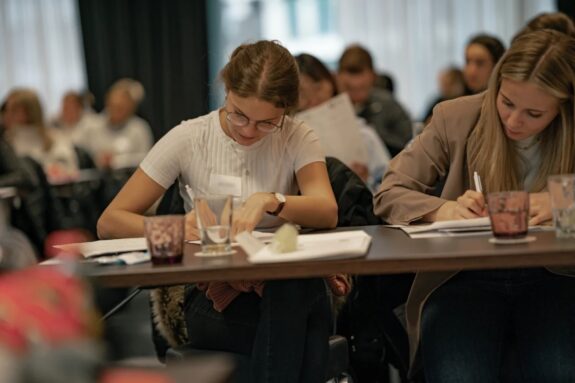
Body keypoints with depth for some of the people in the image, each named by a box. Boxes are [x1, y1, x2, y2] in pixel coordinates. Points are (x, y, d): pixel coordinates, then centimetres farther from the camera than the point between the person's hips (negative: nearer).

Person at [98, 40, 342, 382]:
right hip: (213, 296, -2)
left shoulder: (297, 138, 1)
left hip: (294, 290, 2)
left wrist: (269, 201, -37)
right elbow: (110, 223, -5)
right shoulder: (189, 139, -1)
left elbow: (328, 213, -17)